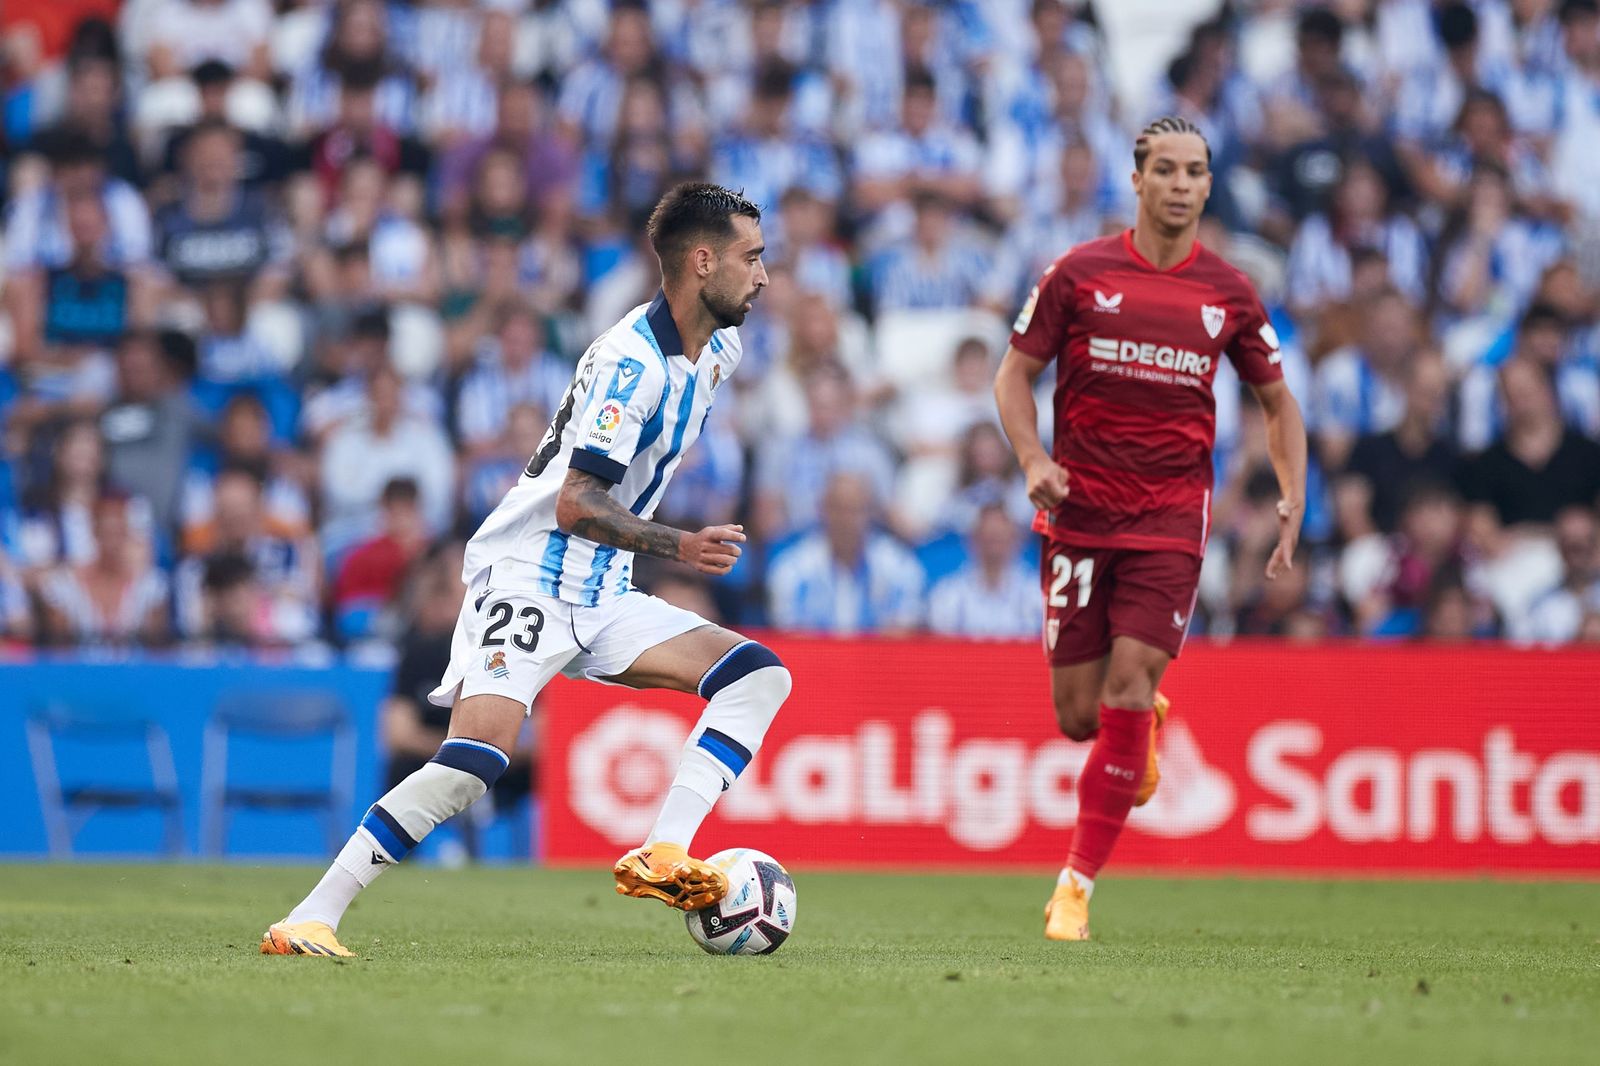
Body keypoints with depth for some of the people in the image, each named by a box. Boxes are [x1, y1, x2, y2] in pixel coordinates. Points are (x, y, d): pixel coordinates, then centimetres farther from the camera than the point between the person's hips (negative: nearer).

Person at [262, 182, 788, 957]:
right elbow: (575, 505, -21)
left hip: (602, 599, 9)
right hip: (529, 578, -9)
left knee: (759, 675, -6)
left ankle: (660, 856, -19)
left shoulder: (718, 351, 9)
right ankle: (309, 918, -19)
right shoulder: (631, 360, -18)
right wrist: (677, 546, -24)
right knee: (477, 757, -25)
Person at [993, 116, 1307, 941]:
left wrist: (1292, 504, 2)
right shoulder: (1079, 274, 0)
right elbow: (1015, 373, 7)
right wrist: (1033, 458, -11)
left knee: (1126, 697, -13)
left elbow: (1277, 402, 16)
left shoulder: (1228, 294, 4)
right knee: (1078, 715, 0)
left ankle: (1076, 886, -5)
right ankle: (1141, 727, 39)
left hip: (1171, 518, 0)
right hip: (1079, 512, 0)